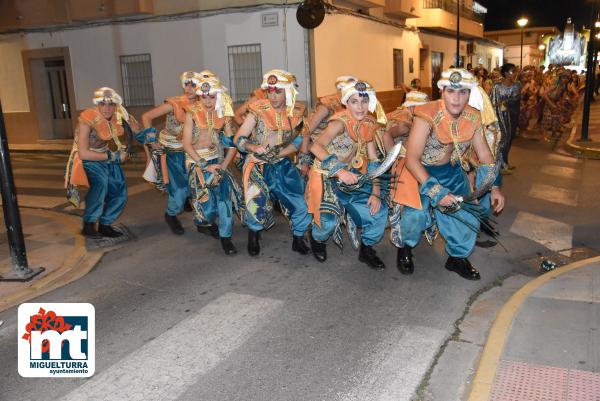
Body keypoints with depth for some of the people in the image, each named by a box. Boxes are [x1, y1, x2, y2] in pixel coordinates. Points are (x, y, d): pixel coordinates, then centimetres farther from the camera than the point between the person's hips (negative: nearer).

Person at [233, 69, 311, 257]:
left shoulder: (296, 112, -3)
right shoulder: (257, 110, -11)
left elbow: (297, 142, -3)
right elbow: (238, 139, -9)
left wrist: (275, 154, -16)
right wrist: (254, 148, -28)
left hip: (282, 164, 3)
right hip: (258, 164, -3)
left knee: (302, 200, -2)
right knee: (257, 202, -18)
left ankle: (298, 239, 23)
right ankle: (253, 234, 14)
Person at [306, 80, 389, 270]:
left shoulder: (369, 124, 2)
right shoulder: (341, 122, -18)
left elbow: (373, 161, 3)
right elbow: (316, 147, -32)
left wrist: (376, 192, -7)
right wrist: (339, 170, -41)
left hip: (351, 177, 6)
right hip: (327, 177, -6)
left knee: (379, 210, -7)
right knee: (330, 219, -23)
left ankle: (366, 249, 17)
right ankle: (317, 238, 15)